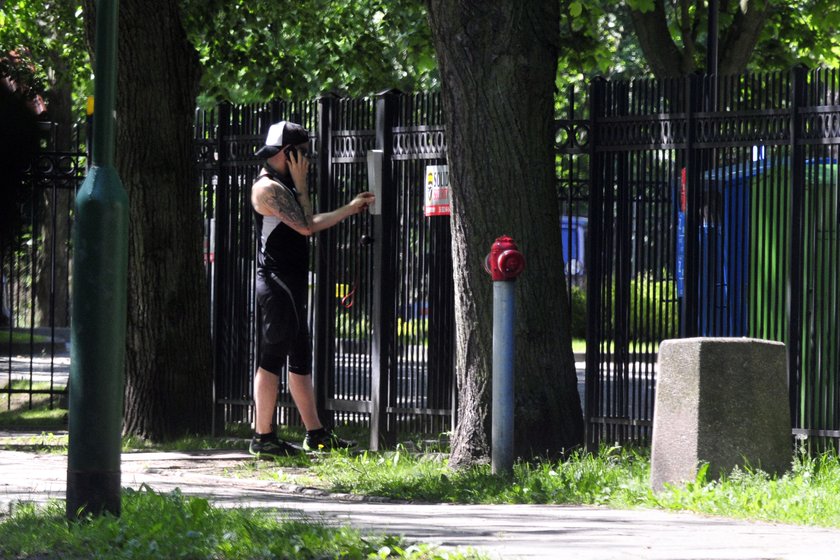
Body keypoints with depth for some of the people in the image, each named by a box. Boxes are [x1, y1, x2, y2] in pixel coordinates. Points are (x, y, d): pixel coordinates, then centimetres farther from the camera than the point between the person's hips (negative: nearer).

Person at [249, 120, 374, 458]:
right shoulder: (268, 187, -13)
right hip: (277, 285, -11)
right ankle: (263, 438, -8)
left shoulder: (281, 186, 20)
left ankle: (315, 435, 18)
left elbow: (308, 224, 26)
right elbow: (304, 226, -18)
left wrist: (351, 208, 28)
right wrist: (300, 183, -10)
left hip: (289, 286, 11)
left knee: (300, 360, 13)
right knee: (273, 357, -9)